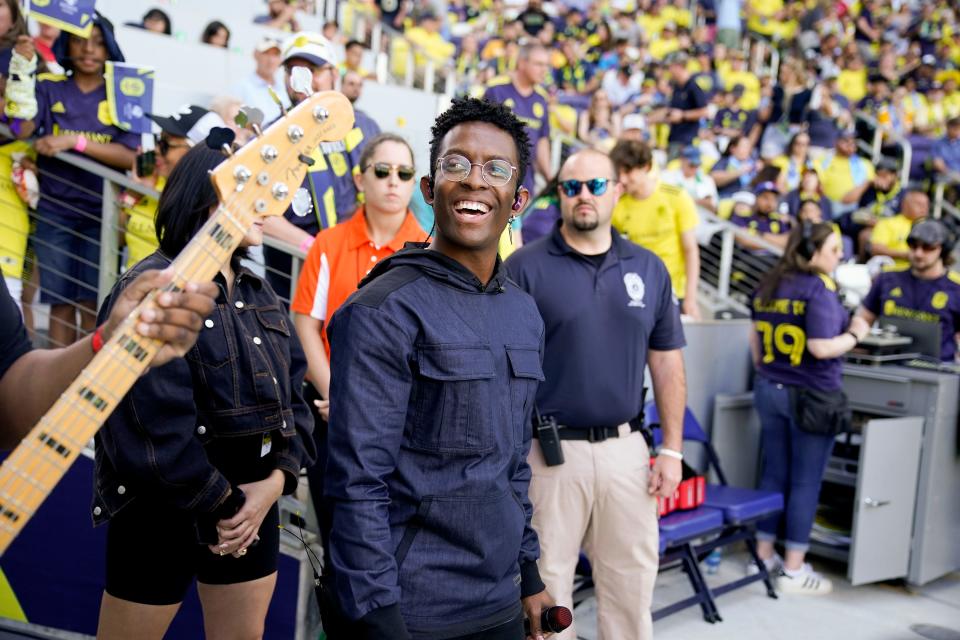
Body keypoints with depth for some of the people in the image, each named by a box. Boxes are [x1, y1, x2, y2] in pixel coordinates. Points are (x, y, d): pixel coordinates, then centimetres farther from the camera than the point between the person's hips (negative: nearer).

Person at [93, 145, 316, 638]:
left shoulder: (260, 296, 8)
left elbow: (292, 398, 5)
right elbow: (156, 428, -23)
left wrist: (275, 480, -9)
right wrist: (221, 504, -14)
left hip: (253, 506, 7)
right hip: (163, 513, -7)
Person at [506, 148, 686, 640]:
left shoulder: (649, 269, 6)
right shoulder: (525, 267, -5)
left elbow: (667, 363, 9)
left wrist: (672, 450, 5)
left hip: (625, 448, 3)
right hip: (550, 448, -3)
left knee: (631, 580, 15)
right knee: (546, 580, 11)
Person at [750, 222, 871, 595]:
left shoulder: (767, 286, 8)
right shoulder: (819, 289, -15)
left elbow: (755, 338, 15)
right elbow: (821, 347, -23)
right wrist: (856, 334, -6)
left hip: (769, 390, 7)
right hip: (810, 396, -7)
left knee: (773, 474, 14)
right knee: (805, 482, 3)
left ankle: (764, 556, 23)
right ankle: (793, 570, 10)